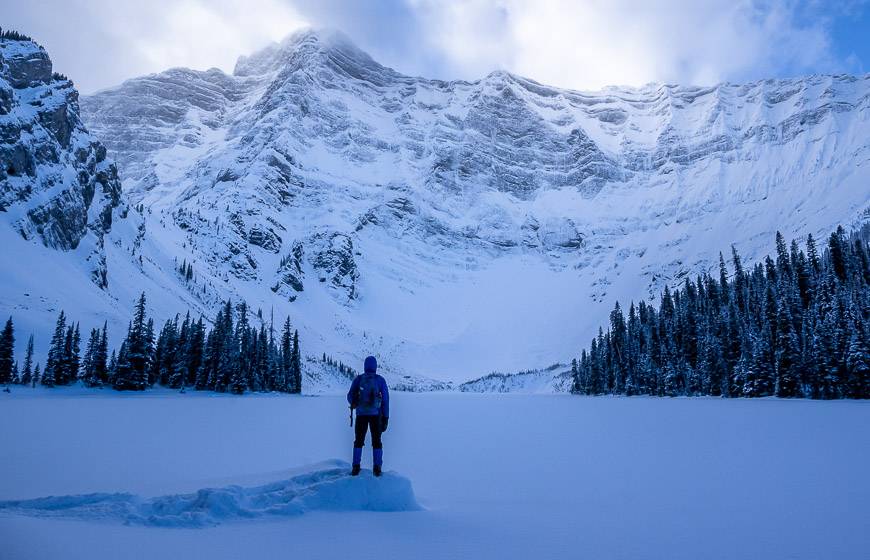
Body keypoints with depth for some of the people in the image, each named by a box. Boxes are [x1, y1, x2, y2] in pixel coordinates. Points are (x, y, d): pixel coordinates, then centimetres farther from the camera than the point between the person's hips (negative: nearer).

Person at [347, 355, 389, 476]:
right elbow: (385, 399, -1)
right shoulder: (380, 380, -2)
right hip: (376, 414, 0)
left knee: (358, 441, 13)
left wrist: (353, 403, 26)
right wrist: (385, 417, 4)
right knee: (376, 441, 10)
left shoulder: (358, 379, -1)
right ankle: (377, 468, 5)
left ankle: (356, 467, 8)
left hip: (361, 414, 0)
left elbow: (350, 397, 3)